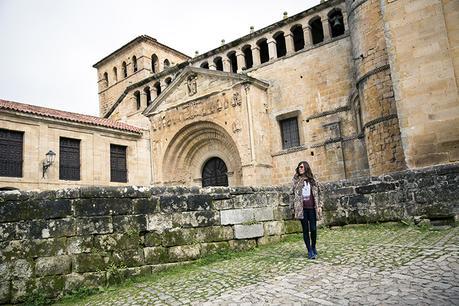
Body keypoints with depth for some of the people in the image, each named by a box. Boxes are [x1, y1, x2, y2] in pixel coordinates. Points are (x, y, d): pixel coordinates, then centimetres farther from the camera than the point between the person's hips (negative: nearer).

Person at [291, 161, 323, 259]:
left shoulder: (312, 180, 9)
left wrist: (319, 206, 3)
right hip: (302, 209, -1)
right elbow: (294, 195, 6)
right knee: (305, 230, 2)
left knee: (313, 229, 0)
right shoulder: (295, 180, 6)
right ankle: (310, 251, 10)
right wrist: (294, 209, 1)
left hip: (312, 208, 1)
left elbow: (317, 194, 11)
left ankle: (313, 247, 24)